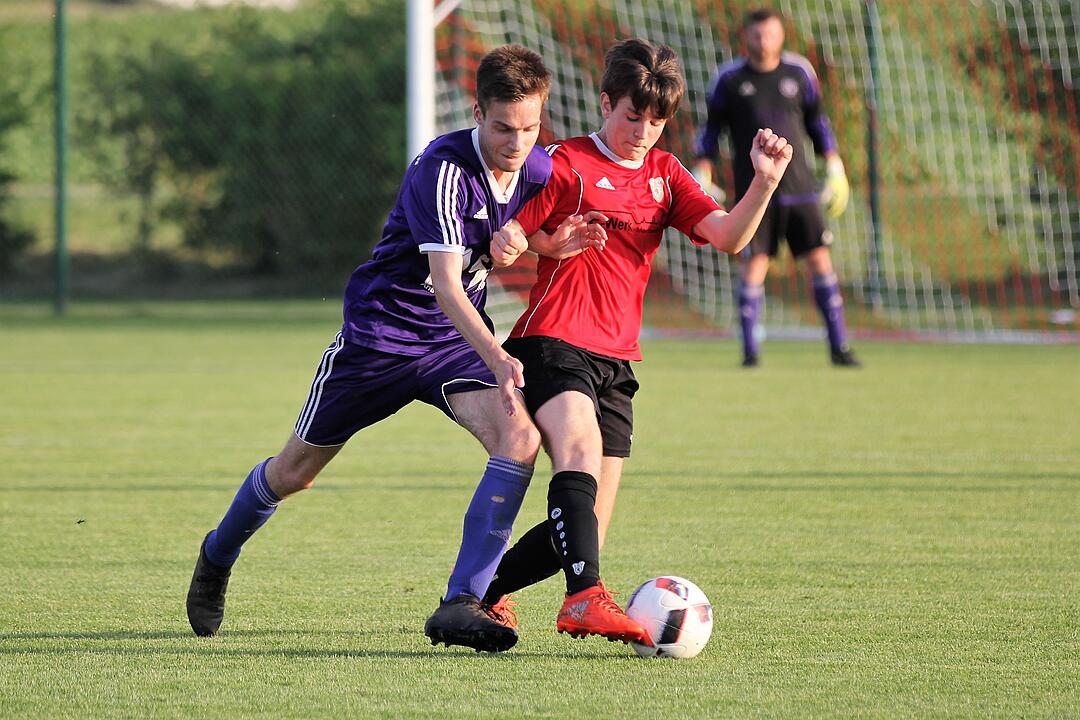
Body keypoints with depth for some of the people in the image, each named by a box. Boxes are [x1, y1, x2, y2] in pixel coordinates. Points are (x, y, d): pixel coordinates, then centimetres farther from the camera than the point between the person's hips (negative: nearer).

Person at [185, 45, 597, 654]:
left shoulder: (541, 169, -6)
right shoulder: (442, 170, -28)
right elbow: (444, 284, -35)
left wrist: (562, 241, -9)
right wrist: (497, 359, -48)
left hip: (458, 340, 5)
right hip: (380, 331, -4)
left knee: (521, 438, -25)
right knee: (294, 472, 12)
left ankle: (461, 605, -25)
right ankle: (217, 558, 43)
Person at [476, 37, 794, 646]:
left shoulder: (664, 174, 16)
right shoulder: (568, 163, 2)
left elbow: (728, 236, 2)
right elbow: (509, 241, 3)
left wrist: (764, 184, -16)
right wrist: (507, 246, -22)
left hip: (616, 362, 6)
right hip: (553, 342, -6)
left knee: (587, 526, 4)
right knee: (581, 447, -34)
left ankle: (483, 591, 24)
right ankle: (586, 597, -48)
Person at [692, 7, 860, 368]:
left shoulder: (799, 72, 6)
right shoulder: (730, 78, 0)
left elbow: (817, 121, 16)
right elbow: (710, 130, 7)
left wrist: (835, 170, 11)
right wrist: (702, 180, 0)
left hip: (798, 186, 2)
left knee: (820, 258, -3)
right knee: (754, 264, -8)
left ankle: (839, 347, 3)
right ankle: (749, 349, 2)